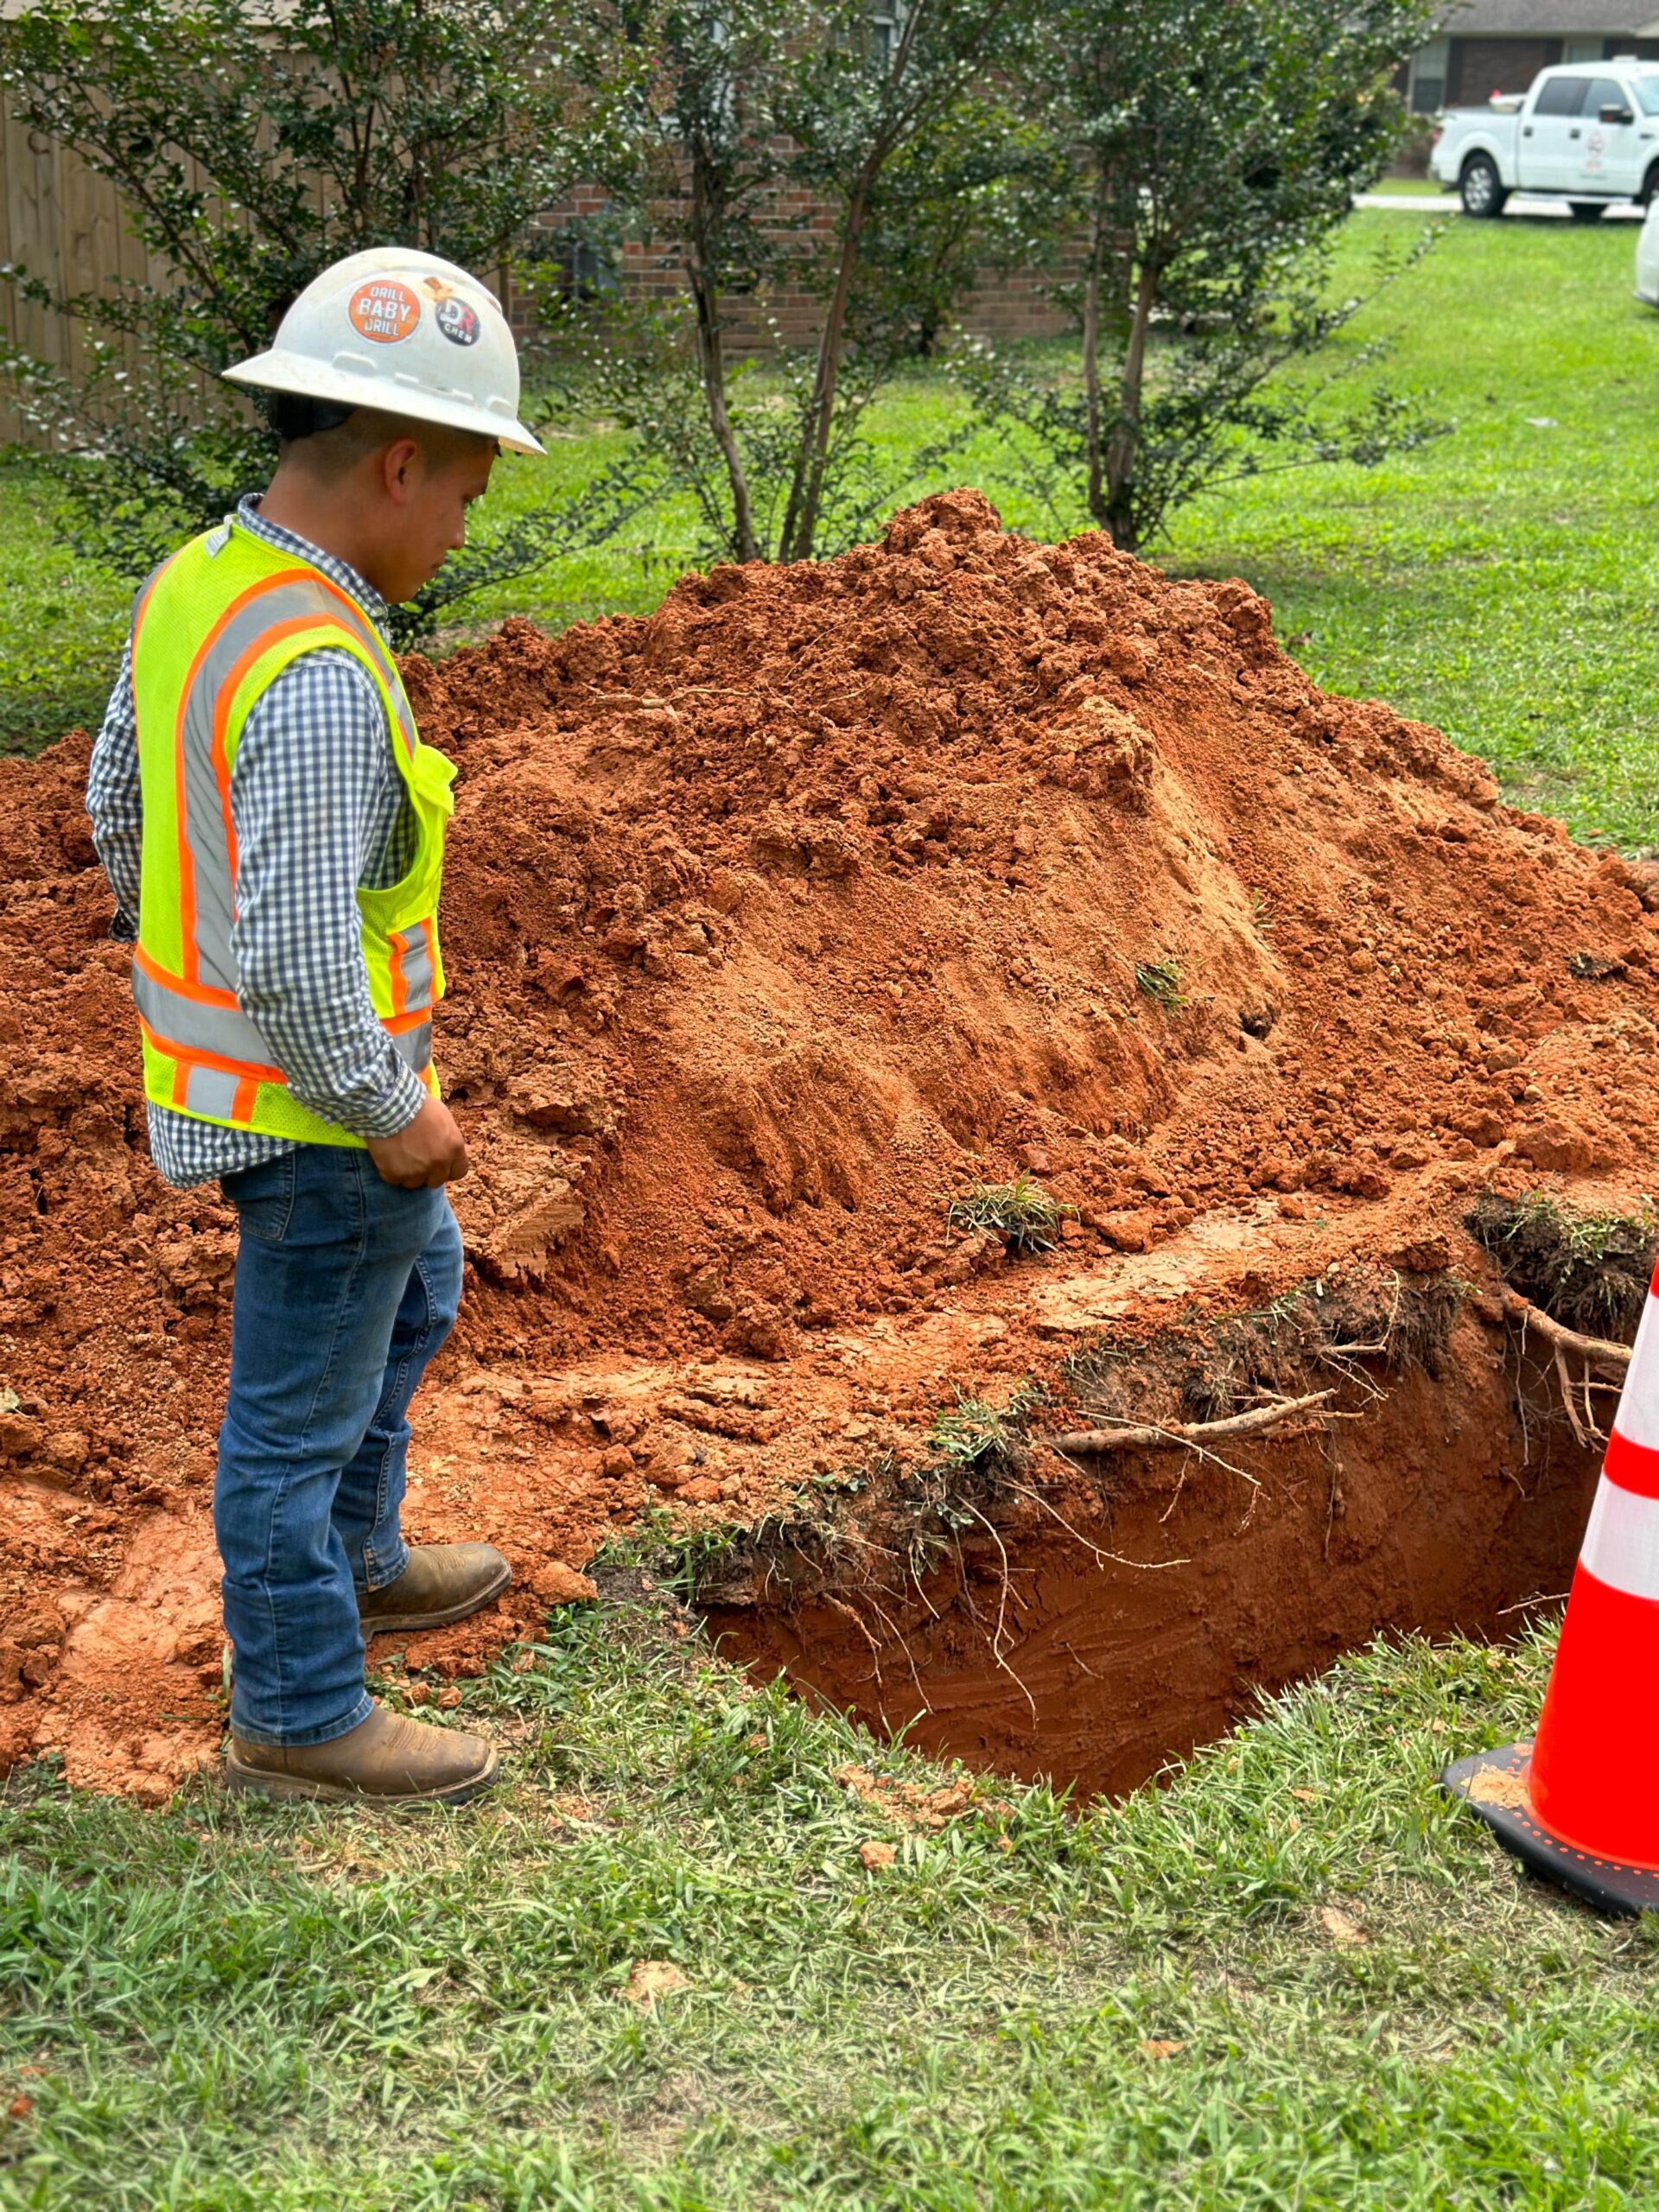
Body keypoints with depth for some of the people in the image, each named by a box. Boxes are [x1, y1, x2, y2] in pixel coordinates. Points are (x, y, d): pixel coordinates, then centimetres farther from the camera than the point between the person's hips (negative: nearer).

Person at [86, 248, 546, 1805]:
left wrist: (183, 951, 24)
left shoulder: (192, 583, -1)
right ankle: (298, 1718, 26)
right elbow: (298, 960, -31)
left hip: (214, 1050, 10)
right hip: (312, 1109, -10)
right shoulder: (320, 681, -31)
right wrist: (393, 1116, -17)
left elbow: (117, 800, 12)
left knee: (415, 1291, 29)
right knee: (300, 1410, 7)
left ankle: (355, 1564, 47)